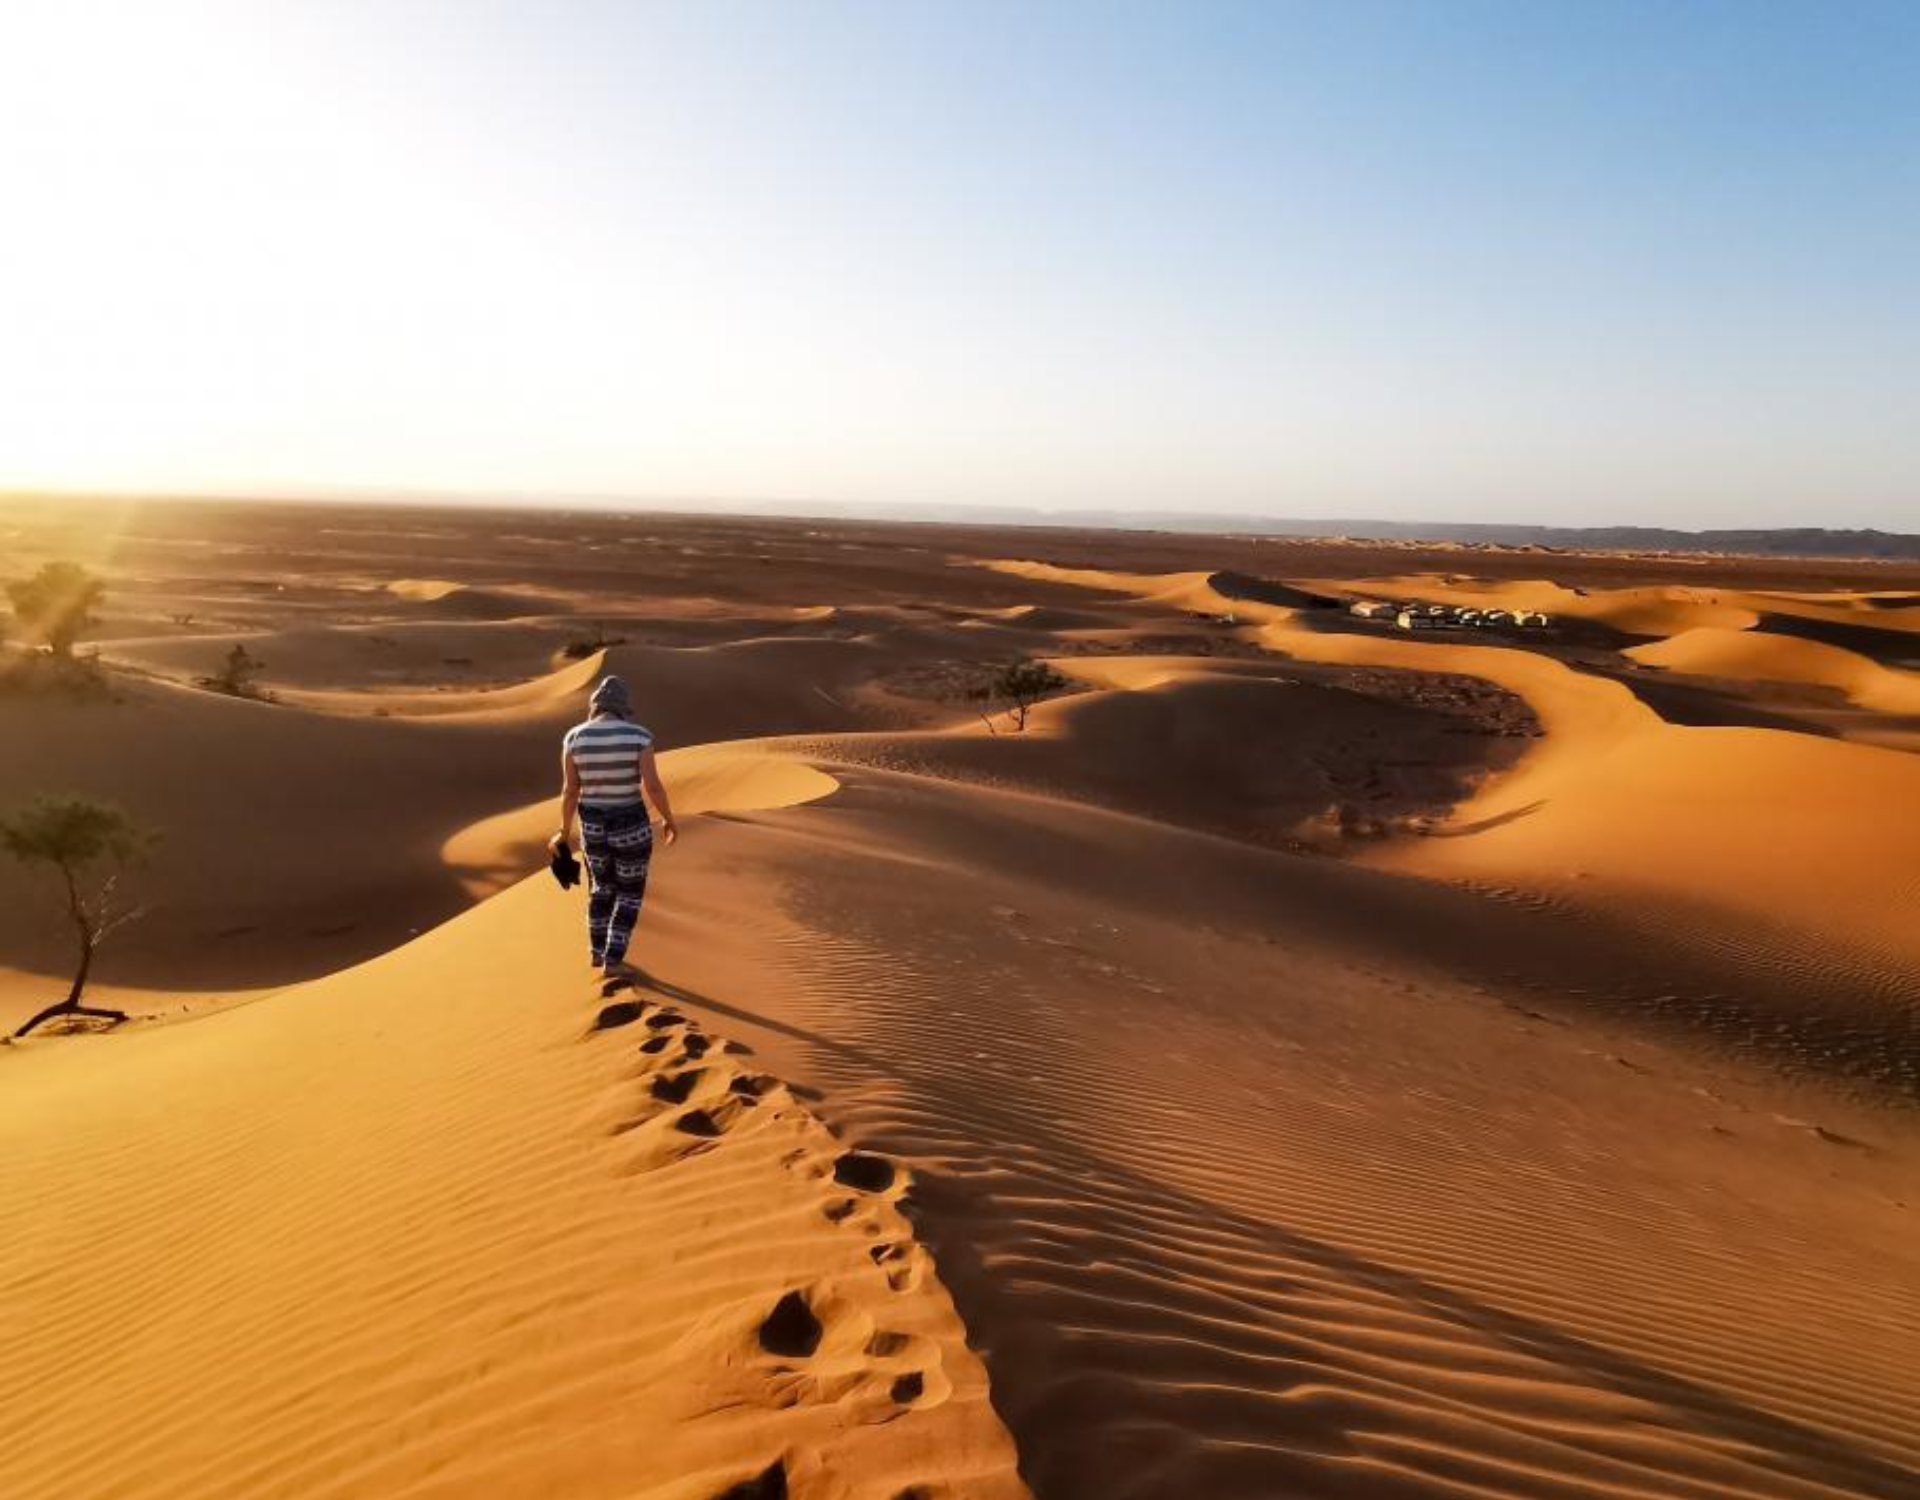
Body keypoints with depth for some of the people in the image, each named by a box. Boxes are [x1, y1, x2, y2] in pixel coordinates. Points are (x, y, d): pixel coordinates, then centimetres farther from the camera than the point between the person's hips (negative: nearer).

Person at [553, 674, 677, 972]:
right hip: (632, 828, -3)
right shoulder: (639, 735, -14)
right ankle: (613, 959, 17)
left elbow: (570, 790, -4)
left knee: (602, 885, 29)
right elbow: (653, 786, -17)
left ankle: (597, 951, 35)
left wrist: (564, 831, 10)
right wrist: (669, 819, -1)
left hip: (593, 827, 3)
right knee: (630, 893, 19)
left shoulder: (575, 738, -8)